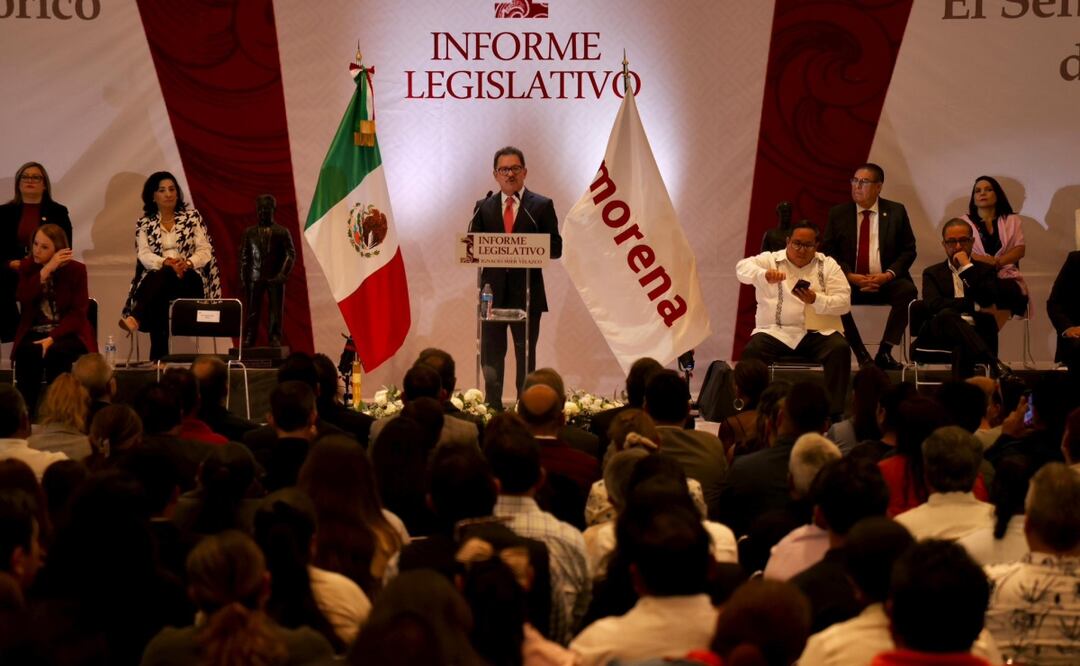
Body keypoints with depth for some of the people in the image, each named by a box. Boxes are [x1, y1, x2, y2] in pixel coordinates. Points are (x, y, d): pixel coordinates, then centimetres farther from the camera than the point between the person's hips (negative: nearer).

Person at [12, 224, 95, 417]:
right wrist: (47, 269, -23)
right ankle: (25, 411, -22)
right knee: (27, 352, -31)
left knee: (56, 351, -34)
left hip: (68, 333, -2)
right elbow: (23, 299, -16)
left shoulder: (76, 269, -5)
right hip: (34, 332, 2)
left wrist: (51, 338, -22)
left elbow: (78, 313, -10)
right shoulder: (27, 266, 3)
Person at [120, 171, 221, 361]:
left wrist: (187, 263, -18)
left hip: (189, 279, -1)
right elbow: (144, 255, -1)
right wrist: (165, 262, -23)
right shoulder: (144, 223, 13)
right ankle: (158, 360, -42)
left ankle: (135, 318, -53)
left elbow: (205, 251, 4)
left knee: (164, 275, -37)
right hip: (157, 279, 1)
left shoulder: (192, 216, 11)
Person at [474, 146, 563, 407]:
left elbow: (555, 248, 0)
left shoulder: (542, 206, 4)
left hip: (527, 294, -2)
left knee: (526, 357, 3)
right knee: (491, 358, 5)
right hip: (493, 294, 2)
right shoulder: (483, 207, 12)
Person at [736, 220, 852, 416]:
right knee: (752, 351, -29)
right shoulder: (770, 260, 8)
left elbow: (844, 301, 2)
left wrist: (816, 300, -18)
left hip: (818, 332, 1)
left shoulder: (828, 265, 10)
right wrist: (764, 274, -33)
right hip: (775, 331, -1)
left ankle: (834, 412, -24)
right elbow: (742, 268, -11)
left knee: (840, 348, -28)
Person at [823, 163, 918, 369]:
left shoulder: (896, 212, 7)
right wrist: (849, 275, -12)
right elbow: (827, 252, 6)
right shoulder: (838, 214, 8)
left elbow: (908, 251, 6)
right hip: (850, 282, 0)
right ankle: (861, 355, -23)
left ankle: (885, 352, -22)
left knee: (907, 290, -31)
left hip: (886, 282, 0)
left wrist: (889, 274, -13)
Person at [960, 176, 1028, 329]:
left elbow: (1020, 250, 8)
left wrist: (997, 262, -12)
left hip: (1007, 278, 1)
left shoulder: (1012, 220, 22)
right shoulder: (964, 222, 19)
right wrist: (990, 262, -14)